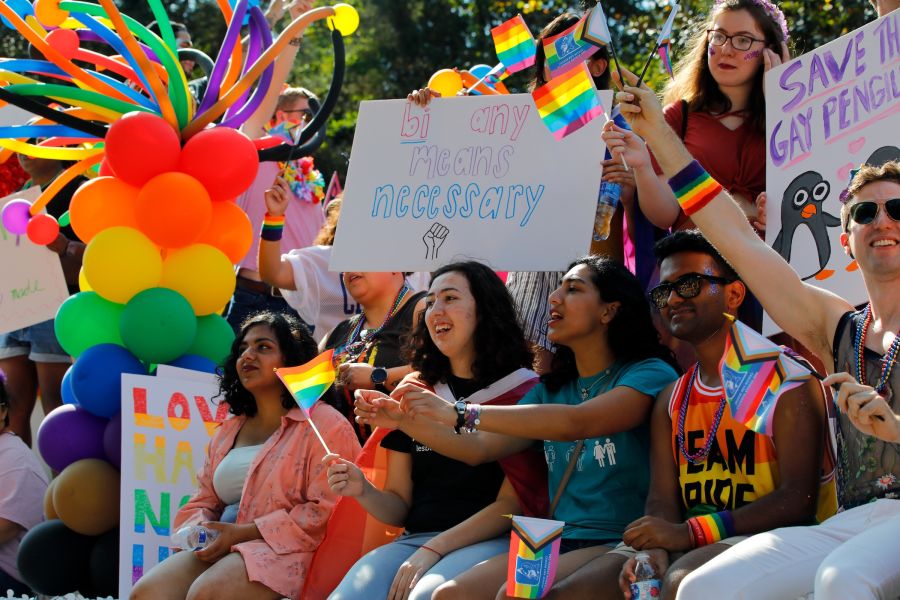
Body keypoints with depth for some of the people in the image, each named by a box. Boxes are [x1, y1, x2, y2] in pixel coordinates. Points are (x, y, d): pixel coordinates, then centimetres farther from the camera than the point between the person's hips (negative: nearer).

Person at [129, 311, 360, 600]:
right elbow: (203, 501, 24)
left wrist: (243, 533, -15)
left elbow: (325, 511, -11)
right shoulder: (228, 431, 23)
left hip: (287, 552, -6)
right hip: (223, 549, 6)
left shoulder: (324, 424, -1)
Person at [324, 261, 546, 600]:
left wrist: (434, 550, -14)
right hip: (414, 539, 4)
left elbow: (514, 502, -5)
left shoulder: (523, 390, 3)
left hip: (491, 542, -4)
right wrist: (363, 492, -7)